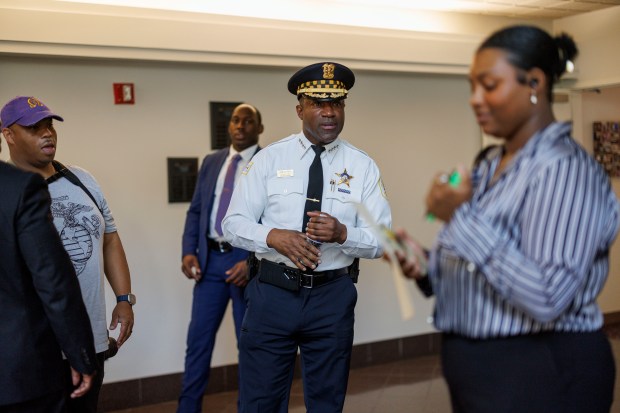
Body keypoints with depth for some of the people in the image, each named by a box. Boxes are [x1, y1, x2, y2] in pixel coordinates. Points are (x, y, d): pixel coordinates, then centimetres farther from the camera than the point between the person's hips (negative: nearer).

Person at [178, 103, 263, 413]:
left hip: (247, 260, -4)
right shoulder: (211, 162, 11)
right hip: (211, 259, 4)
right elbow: (196, 210, 13)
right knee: (198, 338, 8)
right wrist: (189, 251, -1)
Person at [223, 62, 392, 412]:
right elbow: (234, 224, -1)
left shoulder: (363, 167, 1)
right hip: (273, 292, 0)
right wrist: (275, 236, -21)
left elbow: (384, 239, -2)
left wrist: (343, 234, -22)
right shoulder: (268, 159, 0)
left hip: (333, 297, 1)